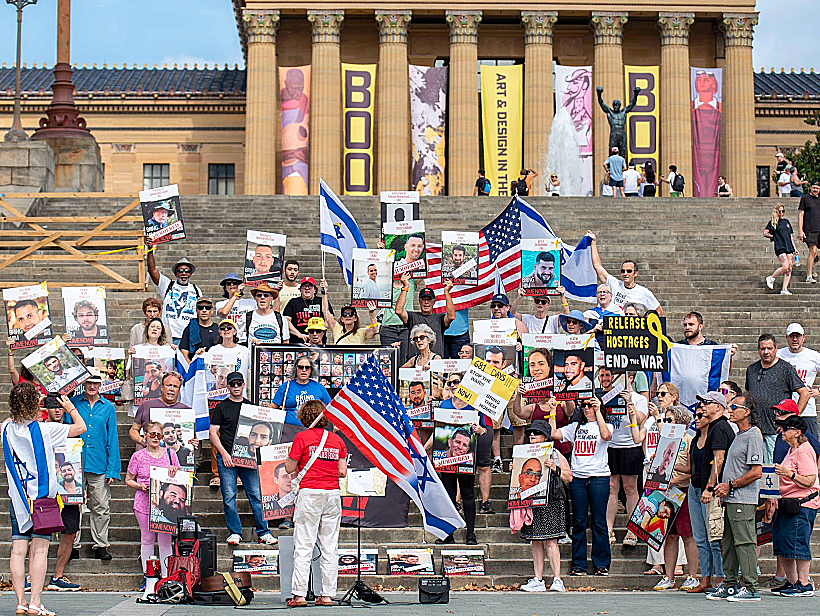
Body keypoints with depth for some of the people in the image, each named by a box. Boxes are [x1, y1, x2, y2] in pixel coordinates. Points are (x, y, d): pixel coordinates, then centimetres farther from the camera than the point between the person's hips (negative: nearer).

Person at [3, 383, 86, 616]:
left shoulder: (7, 429, 2)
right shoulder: (45, 429, -11)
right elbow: (81, 427, 1)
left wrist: (34, 404, 34)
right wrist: (71, 408, 20)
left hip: (18, 498, 4)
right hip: (42, 496, -4)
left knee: (18, 551, 3)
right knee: (39, 551, -4)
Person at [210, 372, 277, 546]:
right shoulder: (221, 407, 7)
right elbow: (213, 433, 2)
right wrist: (223, 453, -9)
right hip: (227, 457, -2)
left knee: (256, 495, -2)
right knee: (229, 497, -2)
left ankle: (263, 532, 2)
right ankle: (234, 533, 7)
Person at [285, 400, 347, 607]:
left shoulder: (302, 438, -3)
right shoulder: (337, 440, 9)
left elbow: (290, 468, -1)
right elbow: (342, 472, 7)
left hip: (310, 493, -4)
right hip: (333, 494, 4)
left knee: (304, 546, -3)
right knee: (330, 547, 7)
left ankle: (299, 594, -6)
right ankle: (327, 595, 6)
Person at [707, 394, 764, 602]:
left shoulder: (753, 436, -12)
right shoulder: (739, 436, 19)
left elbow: (756, 472, -18)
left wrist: (730, 485, -14)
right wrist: (723, 487, 13)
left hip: (743, 500, -10)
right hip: (731, 499, 10)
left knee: (744, 542, -8)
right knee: (729, 544, 11)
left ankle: (750, 588, -6)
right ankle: (730, 585, 17)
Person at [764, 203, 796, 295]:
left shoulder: (786, 221, 18)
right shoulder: (772, 222, 1)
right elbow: (765, 233, -1)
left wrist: (794, 248, 19)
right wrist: (774, 237, -1)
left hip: (789, 247, 6)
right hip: (780, 247, -6)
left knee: (789, 268, -2)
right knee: (785, 267, -19)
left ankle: (784, 289, 0)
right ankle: (771, 278, 3)